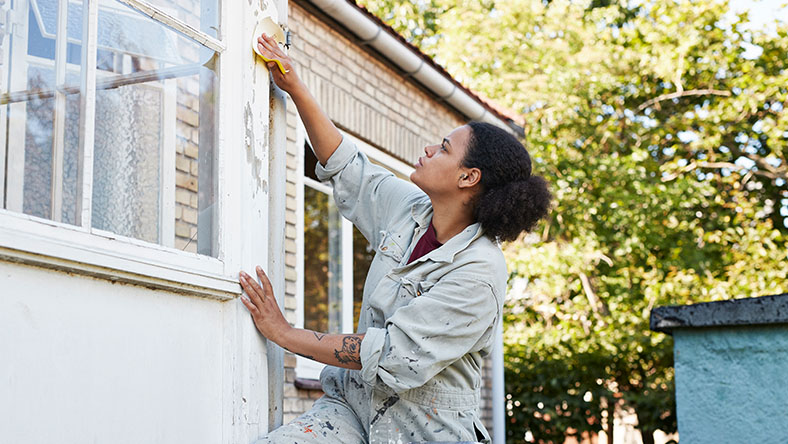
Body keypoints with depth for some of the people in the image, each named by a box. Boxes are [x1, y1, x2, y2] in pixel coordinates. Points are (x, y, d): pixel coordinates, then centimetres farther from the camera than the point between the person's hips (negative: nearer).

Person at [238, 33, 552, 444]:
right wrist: (296, 89, 14)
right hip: (352, 401, 5)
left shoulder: (478, 274, -19)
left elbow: (394, 356, -22)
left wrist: (284, 333, -17)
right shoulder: (409, 210, 3)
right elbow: (345, 167, 19)